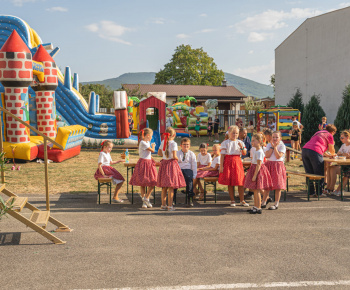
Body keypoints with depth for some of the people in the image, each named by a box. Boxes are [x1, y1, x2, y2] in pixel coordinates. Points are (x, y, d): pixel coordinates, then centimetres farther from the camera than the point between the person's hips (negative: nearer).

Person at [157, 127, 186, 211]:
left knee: (164, 187, 12)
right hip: (171, 164, -6)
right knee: (171, 187, 0)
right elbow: (174, 156, -19)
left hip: (163, 163, 6)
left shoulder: (163, 142, 4)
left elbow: (159, 153, 11)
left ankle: (163, 205, 18)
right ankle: (170, 206, 3)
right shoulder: (173, 143, -13)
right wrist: (177, 159, 1)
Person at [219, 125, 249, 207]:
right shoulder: (225, 143, 2)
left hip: (237, 162, 2)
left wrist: (242, 147, -19)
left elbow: (244, 153, 0)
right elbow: (222, 155, -2)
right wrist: (221, 166, -8)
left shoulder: (240, 142, 9)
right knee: (230, 182, 3)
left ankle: (242, 200, 9)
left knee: (240, 182, 0)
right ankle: (232, 200, 14)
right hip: (228, 162, -2)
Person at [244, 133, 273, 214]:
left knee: (257, 190, -5)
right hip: (254, 169, 10)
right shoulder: (257, 151, 13)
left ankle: (258, 208, 1)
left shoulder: (259, 152, -18)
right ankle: (255, 207, 22)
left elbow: (259, 165, -22)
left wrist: (254, 175, -23)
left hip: (258, 171, -10)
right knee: (255, 190, 14)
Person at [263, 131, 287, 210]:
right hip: (269, 165, 3)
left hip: (278, 165, -3)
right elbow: (267, 155, -7)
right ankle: (264, 201, 21)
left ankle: (276, 203, 9)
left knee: (278, 186, -1)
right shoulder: (269, 145, 7)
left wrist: (275, 147, -15)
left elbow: (278, 156, -17)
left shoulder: (282, 146, -4)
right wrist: (272, 147, -10)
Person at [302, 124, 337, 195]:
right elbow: (332, 150, 19)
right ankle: (319, 193, 8)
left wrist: (327, 154, 53)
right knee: (319, 174, 5)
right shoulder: (330, 135, 11)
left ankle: (311, 192, 16)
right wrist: (333, 154, 42)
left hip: (304, 150, 7)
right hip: (315, 152, -7)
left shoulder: (318, 133, 32)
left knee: (309, 173, 13)